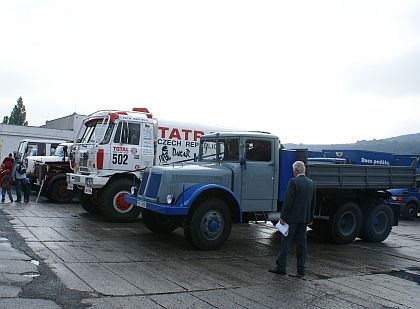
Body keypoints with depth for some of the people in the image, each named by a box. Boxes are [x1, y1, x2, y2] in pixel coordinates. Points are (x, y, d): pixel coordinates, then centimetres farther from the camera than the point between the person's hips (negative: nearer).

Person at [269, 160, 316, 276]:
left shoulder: (293, 182, -12)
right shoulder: (311, 183, 9)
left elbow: (288, 200, -15)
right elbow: (313, 202, 14)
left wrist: (283, 216, -10)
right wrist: (311, 218, 21)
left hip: (293, 217, -6)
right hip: (305, 218, 6)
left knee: (286, 242, -1)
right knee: (302, 243, 11)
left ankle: (280, 267, 2)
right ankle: (301, 269, 14)